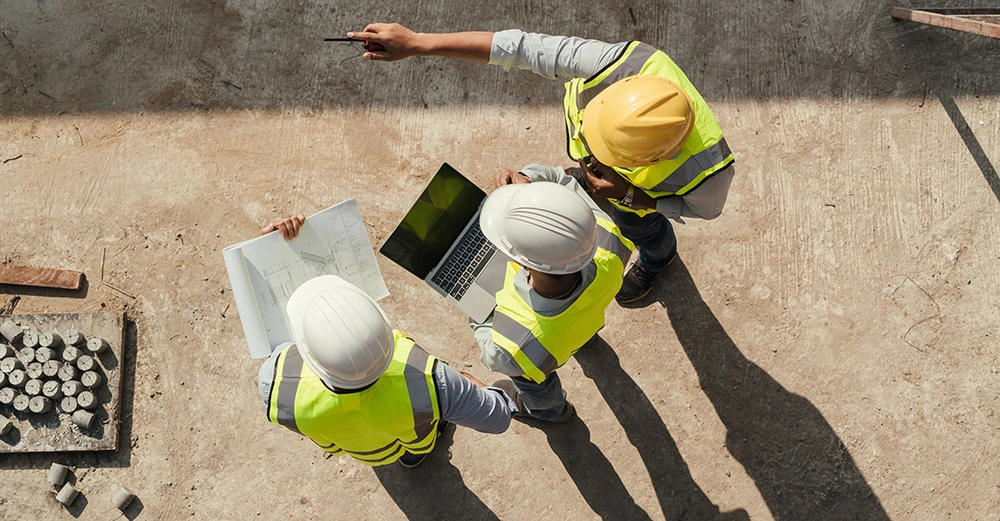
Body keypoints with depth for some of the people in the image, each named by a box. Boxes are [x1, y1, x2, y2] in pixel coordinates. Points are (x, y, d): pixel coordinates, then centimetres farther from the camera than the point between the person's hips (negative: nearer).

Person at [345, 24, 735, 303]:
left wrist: (627, 195, -36)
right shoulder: (627, 63, -48)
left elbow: (705, 208, -22)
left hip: (642, 188, -1)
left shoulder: (708, 172, -48)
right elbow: (522, 48, -44)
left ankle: (657, 258, 69)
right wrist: (416, 43, -46)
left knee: (638, 226, 31)